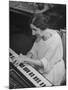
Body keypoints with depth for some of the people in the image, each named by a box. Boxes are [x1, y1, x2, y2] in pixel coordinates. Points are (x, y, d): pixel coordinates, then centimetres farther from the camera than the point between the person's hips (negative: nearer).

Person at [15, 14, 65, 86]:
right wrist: (27, 56, -18)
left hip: (53, 71, -7)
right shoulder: (40, 34, -7)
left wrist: (26, 59, -29)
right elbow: (33, 51, 2)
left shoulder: (54, 40, -30)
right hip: (41, 66, 7)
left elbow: (44, 63, -28)